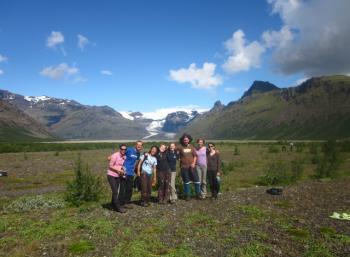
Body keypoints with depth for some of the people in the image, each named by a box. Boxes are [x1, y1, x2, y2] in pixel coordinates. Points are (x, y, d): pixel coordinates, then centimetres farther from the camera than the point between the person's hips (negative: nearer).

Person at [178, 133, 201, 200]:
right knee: (186, 182, 8)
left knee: (197, 180, 2)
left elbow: (195, 156, 7)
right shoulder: (180, 147, -2)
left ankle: (198, 194, 17)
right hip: (184, 167, -2)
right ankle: (187, 195, 20)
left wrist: (193, 163, -4)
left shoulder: (191, 147, 6)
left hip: (191, 166, 2)